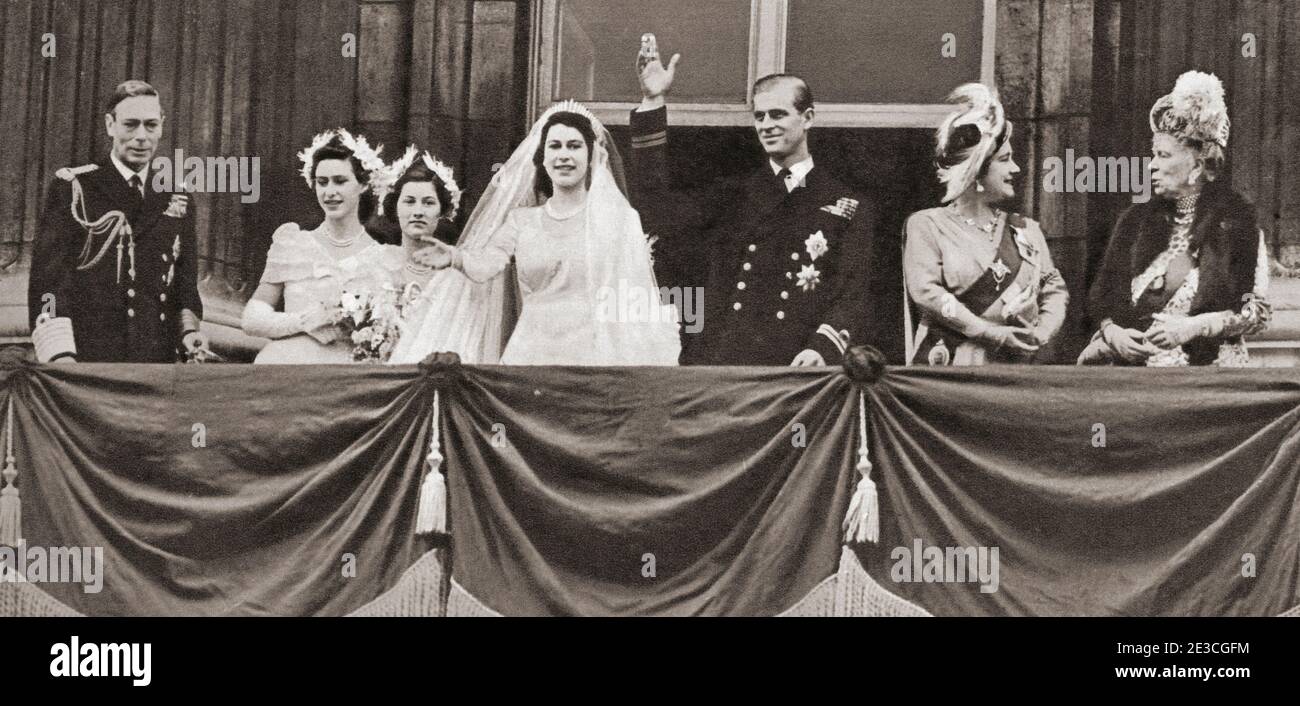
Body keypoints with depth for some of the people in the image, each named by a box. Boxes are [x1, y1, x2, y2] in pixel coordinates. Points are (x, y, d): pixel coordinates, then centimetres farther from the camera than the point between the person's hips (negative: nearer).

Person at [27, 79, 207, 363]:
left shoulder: (176, 200, 12)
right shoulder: (72, 187, -1)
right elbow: (47, 277, -7)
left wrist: (189, 329, -3)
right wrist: (60, 356, -18)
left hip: (157, 359, 3)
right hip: (86, 358, -3)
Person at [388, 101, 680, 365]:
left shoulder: (619, 218, 3)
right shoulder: (521, 220, 11)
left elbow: (637, 299, 3)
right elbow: (486, 265, -4)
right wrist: (456, 258, -24)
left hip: (596, 357, -2)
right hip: (531, 354, 2)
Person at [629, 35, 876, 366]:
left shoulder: (849, 209, 11)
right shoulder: (732, 196, 18)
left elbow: (852, 295, 3)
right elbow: (658, 208, 5)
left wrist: (822, 349, -17)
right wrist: (652, 103, 3)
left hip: (794, 372, -2)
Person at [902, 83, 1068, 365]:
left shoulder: (1026, 229, 20)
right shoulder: (928, 225, 5)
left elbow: (1055, 289, 18)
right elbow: (925, 291, -7)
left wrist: (1041, 332, -4)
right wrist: (992, 332, -11)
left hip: (1016, 365, 4)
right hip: (950, 364, -4)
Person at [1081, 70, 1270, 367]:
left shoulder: (1236, 219, 0)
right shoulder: (1136, 219, 11)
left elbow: (1258, 311, -2)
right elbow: (1102, 298, 13)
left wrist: (1194, 326, -12)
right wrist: (1111, 332, -6)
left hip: (1207, 364, -4)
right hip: (1132, 362, 4)